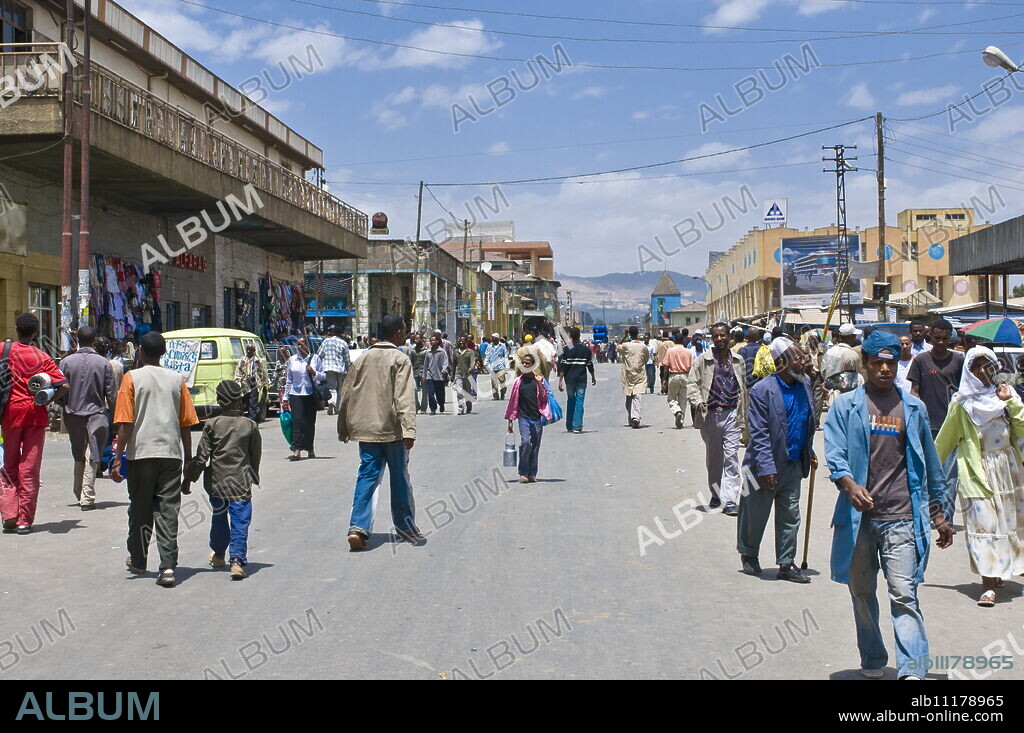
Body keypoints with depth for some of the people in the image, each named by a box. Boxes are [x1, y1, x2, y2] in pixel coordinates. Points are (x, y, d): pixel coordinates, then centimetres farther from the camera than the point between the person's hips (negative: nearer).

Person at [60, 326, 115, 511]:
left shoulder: (66, 362, -2)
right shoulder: (104, 363, -7)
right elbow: (111, 395, -5)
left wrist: (67, 406, 17)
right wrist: (109, 407, 14)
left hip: (73, 414, 3)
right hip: (96, 414, -3)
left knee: (79, 456, 18)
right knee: (92, 458, -1)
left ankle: (78, 494, 26)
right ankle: (87, 498, -5)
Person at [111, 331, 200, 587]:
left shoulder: (132, 378, -1)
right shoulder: (177, 379, 6)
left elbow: (125, 423, -7)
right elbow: (186, 424, 8)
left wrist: (118, 457, -4)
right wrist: (188, 459, 16)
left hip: (141, 453, -1)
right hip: (171, 453, 2)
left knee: (140, 509, 13)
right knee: (168, 510, 1)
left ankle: (138, 561, 26)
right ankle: (167, 567, -10)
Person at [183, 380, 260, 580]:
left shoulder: (212, 424, -3)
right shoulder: (250, 425, -2)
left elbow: (201, 457, -4)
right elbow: (256, 456, 7)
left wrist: (188, 479, 4)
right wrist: (253, 477, 23)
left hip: (216, 481, 2)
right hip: (241, 483, -2)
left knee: (219, 518, 20)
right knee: (240, 523, 0)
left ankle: (219, 556, 36)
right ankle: (237, 560, -12)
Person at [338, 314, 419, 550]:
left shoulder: (363, 359, 10)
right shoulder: (400, 360, -7)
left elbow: (347, 395, 13)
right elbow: (404, 398, -19)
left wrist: (343, 429, 22)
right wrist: (409, 430, -25)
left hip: (365, 429, 4)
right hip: (391, 429, -4)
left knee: (367, 476, 4)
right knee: (400, 478, 9)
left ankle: (358, 527, -11)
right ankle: (406, 528, 21)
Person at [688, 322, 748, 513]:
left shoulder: (738, 361, 8)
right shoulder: (702, 360, 1)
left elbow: (743, 390, 14)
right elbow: (692, 385, -1)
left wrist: (743, 419, 13)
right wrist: (698, 401, -22)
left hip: (731, 415, 0)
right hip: (710, 415, 0)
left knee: (731, 457, -8)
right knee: (713, 458, 12)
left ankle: (730, 500, -9)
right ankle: (716, 494, 27)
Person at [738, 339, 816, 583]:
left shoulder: (805, 385, 3)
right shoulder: (762, 390, -18)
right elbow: (758, 433, -19)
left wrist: (809, 452, 15)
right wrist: (766, 467, -22)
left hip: (793, 464, 6)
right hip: (767, 466, -6)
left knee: (790, 515, 10)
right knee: (756, 514, 10)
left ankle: (786, 564, 19)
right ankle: (748, 555, 32)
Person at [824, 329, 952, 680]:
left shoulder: (914, 408, 9)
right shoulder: (844, 406, 3)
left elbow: (930, 465, 17)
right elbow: (834, 454, -8)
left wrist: (938, 515, 17)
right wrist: (850, 486, -28)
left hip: (902, 518, 0)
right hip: (858, 517, 1)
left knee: (904, 596, -10)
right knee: (862, 594, 11)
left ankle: (910, 670, -12)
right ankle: (872, 663, 27)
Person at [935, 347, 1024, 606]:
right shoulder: (961, 403, 0)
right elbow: (945, 440, 6)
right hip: (978, 472, -3)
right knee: (983, 525, -8)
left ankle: (1000, 572, 27)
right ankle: (988, 584, -9)